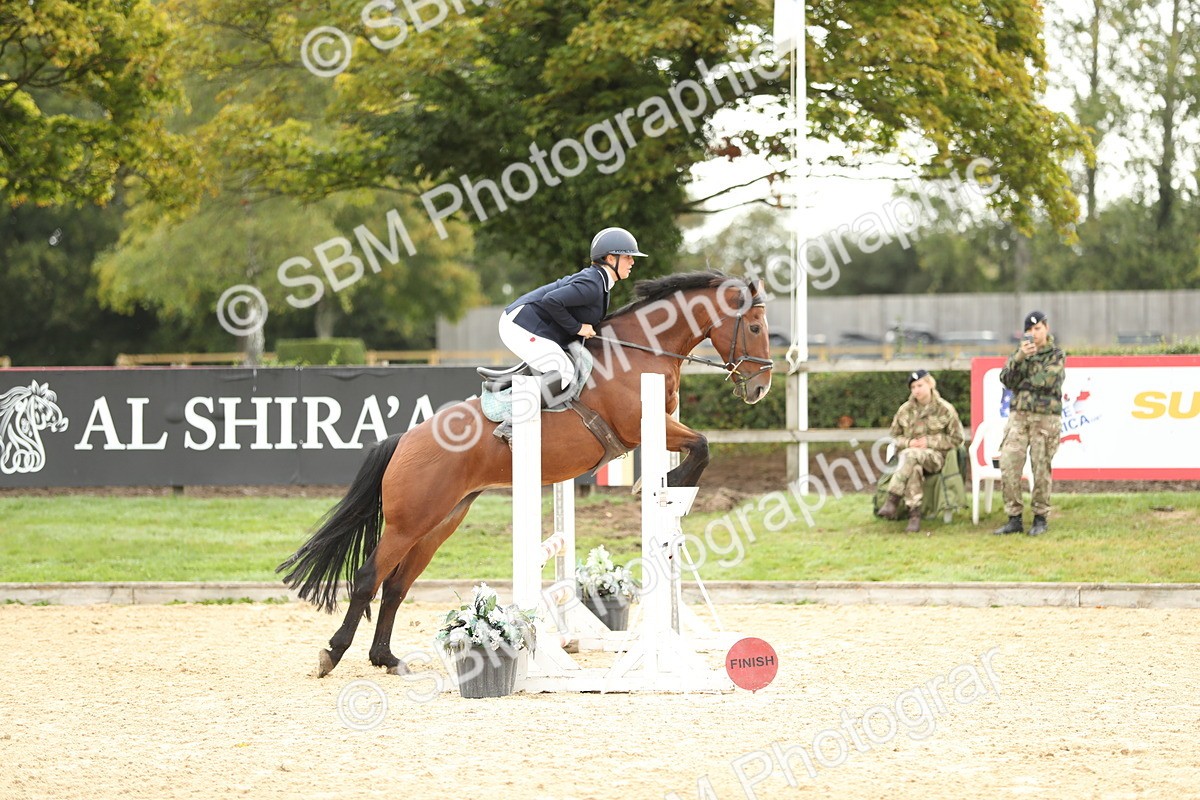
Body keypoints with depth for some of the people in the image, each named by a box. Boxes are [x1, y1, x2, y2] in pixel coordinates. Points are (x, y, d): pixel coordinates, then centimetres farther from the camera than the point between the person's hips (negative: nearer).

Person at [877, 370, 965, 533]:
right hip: (910, 452, 3)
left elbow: (956, 439, 3)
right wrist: (908, 443, -6)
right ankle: (914, 515, -40)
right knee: (914, 469, -37)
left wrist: (929, 442, -8)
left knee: (909, 455, -37)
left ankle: (893, 500, -40)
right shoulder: (905, 410, 10)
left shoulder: (945, 409, 1)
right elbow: (895, 435, 18)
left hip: (934, 456, -3)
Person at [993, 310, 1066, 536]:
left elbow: (1046, 381, -15)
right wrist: (1020, 357, -16)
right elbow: (1007, 379, -2)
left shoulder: (1057, 356, 2)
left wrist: (1021, 383, -5)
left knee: (1041, 470, -1)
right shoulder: (1020, 353, 13)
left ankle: (1040, 519, 9)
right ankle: (1014, 519, -1)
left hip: (1045, 418, -3)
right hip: (1019, 416, 3)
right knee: (1009, 466, -6)